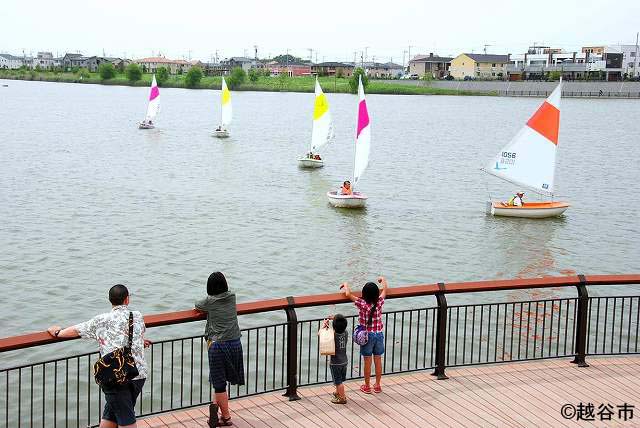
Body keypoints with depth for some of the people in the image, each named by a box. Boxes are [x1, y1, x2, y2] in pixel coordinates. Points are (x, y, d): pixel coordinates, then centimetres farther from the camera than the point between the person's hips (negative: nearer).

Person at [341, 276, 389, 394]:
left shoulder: (362, 304, -19)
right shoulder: (379, 302, -9)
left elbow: (348, 294, -17)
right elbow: (385, 289, 9)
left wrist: (345, 285, 4)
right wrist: (383, 279, 28)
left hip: (367, 335, -3)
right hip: (379, 334, 3)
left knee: (367, 361, 7)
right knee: (378, 360, 12)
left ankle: (367, 386, 18)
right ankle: (377, 385, 22)